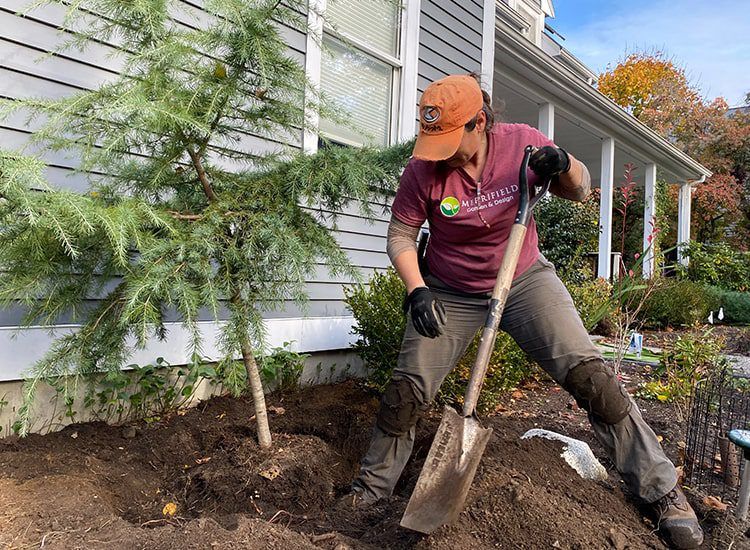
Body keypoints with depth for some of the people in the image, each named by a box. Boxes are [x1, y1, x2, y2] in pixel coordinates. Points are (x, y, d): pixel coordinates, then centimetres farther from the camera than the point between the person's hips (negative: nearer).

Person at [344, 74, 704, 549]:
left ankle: (663, 491, 9)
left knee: (589, 375, -10)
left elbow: (580, 191, 2)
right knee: (407, 391, -4)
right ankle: (374, 483, 21)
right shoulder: (423, 170, -15)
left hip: (524, 280, 1)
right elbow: (401, 235, -7)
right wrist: (417, 291, -22)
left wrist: (564, 166, -21)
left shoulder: (521, 142, -11)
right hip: (450, 292, 0)